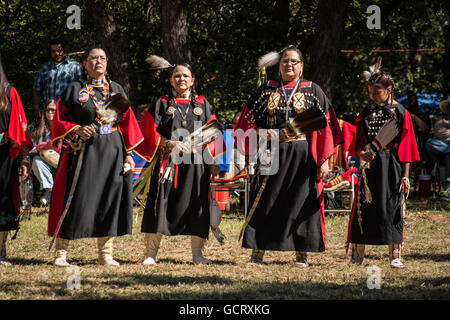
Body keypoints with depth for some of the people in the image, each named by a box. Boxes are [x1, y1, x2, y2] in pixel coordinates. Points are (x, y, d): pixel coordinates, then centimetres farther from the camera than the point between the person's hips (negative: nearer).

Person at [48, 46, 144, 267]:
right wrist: (77, 129, -14)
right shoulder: (75, 89, 4)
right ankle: (61, 251, -1)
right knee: (76, 199, -6)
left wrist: (128, 153, 4)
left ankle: (105, 253, 11)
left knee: (109, 199, 3)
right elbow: (60, 119, 4)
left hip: (113, 151, 3)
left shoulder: (117, 90, 12)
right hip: (84, 151, -3)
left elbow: (127, 122, 11)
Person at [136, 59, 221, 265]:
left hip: (196, 163, 1)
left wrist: (213, 161, 1)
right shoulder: (162, 104, 9)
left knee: (196, 205, 0)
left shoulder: (202, 104, 13)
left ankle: (197, 252, 8)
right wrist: (169, 143, -12)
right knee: (161, 203, -6)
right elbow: (150, 132, 3)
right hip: (168, 160, -1)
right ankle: (150, 252, -2)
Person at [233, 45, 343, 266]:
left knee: (301, 202, -1)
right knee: (265, 201, 0)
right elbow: (249, 119, 12)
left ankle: (301, 252, 7)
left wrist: (324, 160, -6)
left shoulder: (313, 91, 5)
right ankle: (257, 251, 3)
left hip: (302, 156, -1)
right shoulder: (267, 90, 10)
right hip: (272, 155, 1)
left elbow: (325, 125, 1)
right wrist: (261, 133, -10)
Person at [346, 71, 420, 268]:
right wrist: (361, 153, -15)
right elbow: (358, 141, 8)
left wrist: (405, 176, -5)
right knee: (364, 207, 0)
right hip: (369, 165, 2)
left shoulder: (401, 113, 0)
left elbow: (406, 148, 0)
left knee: (392, 207, -3)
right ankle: (357, 254, 7)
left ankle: (395, 254, 2)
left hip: (391, 167, -2)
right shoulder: (365, 113, 9)